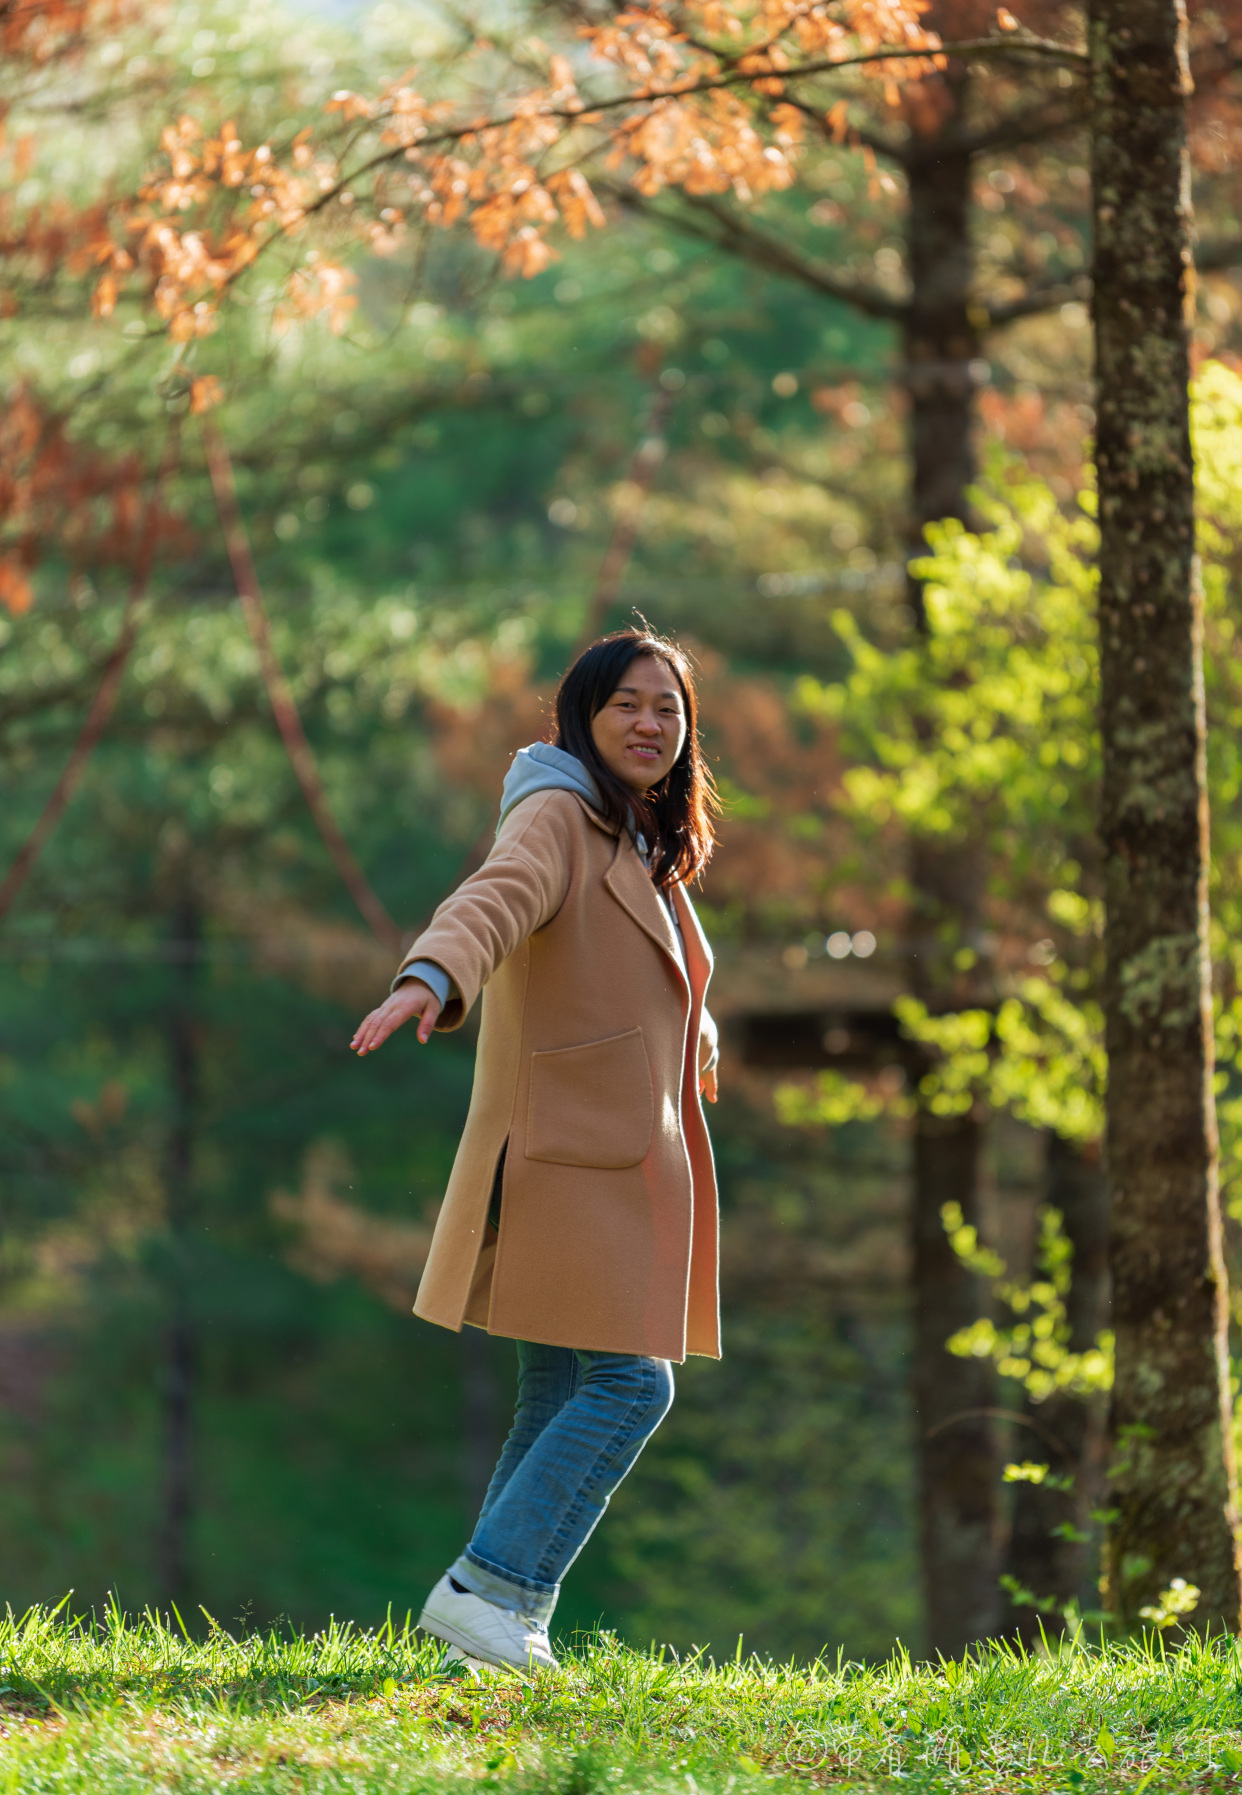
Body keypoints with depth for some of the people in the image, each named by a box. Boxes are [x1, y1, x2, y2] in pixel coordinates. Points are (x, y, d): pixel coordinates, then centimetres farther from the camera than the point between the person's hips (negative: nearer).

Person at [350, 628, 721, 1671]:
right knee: (628, 1383, -15)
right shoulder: (557, 819, -9)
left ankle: (512, 1624, 8)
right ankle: (483, 1588, -13)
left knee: (563, 1406, 6)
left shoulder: (648, 858, 20)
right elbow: (494, 899, -31)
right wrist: (430, 981, -50)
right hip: (568, 1152, -9)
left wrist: (691, 1031, 59)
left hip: (626, 1162, 9)